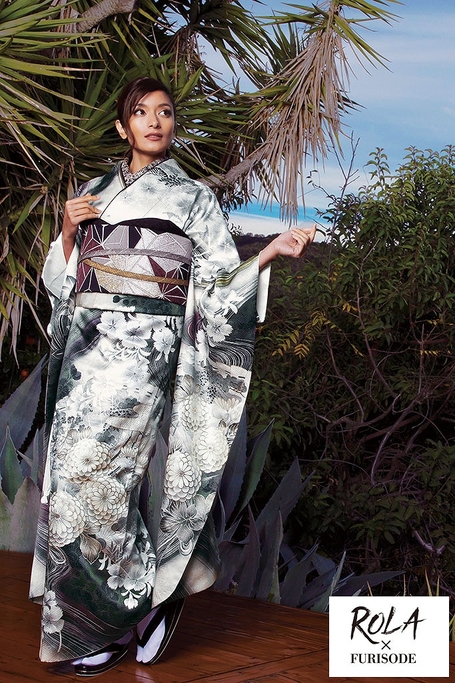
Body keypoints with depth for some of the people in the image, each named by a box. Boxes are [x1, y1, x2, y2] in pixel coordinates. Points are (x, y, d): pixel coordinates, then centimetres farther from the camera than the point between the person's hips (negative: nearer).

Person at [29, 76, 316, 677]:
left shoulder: (193, 197, 8)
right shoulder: (92, 194, 19)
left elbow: (219, 287, 1)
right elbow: (60, 281, 17)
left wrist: (272, 252, -13)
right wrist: (68, 230, 0)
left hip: (141, 348, -4)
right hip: (85, 344, 5)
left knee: (93, 472, -13)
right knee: (74, 476, 1)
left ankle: (147, 596, 7)